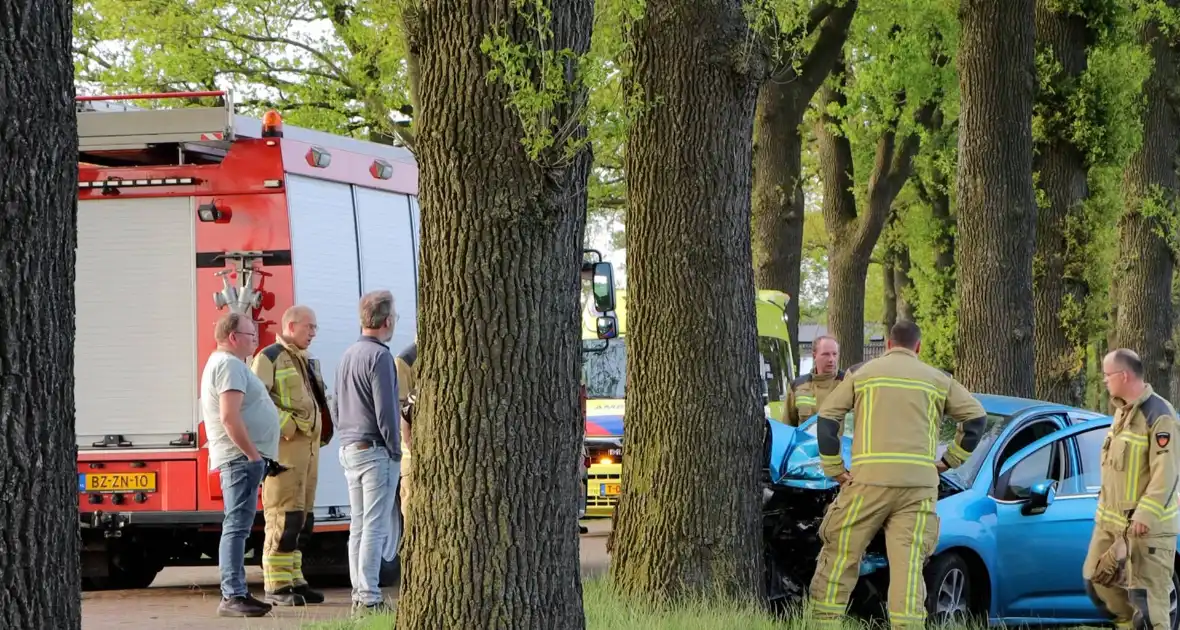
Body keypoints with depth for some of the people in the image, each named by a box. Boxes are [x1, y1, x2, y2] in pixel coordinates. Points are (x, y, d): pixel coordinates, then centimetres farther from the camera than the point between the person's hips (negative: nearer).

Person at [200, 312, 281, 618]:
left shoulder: (222, 363, 21)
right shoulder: (230, 365, -13)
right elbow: (230, 417, -23)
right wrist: (252, 453, -21)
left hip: (243, 457, 11)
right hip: (242, 457, -11)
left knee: (237, 527, 13)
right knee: (237, 526, -13)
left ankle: (235, 593, 16)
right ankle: (233, 596, -17)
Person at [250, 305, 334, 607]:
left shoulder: (307, 362, 23)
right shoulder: (269, 358, -6)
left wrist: (321, 435, 18)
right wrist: (285, 425, -21)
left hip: (309, 447, 9)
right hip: (284, 447, -9)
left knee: (303, 519, 10)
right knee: (284, 517, -11)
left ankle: (294, 581, 15)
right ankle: (276, 587, -10)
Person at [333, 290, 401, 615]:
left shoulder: (348, 355, 13)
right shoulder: (379, 356, -15)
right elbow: (386, 410, -17)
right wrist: (395, 450, -9)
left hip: (349, 450, 9)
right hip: (375, 451, -9)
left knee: (359, 525, 11)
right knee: (376, 527, -7)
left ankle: (359, 593, 13)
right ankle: (369, 597, -9)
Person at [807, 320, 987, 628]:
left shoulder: (862, 374, 12)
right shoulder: (937, 380, 15)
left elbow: (827, 417, 6)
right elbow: (976, 415, 12)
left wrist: (834, 469, 8)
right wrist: (950, 460, 16)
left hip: (870, 478, -1)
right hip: (919, 482, 1)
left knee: (840, 554, 5)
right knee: (909, 563, -3)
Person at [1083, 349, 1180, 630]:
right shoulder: (1123, 410, 13)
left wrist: (1146, 516, -26)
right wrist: (1105, 506, 22)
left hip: (1146, 525, -10)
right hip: (1111, 519, 10)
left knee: (1146, 595, -9)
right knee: (1097, 579, 14)